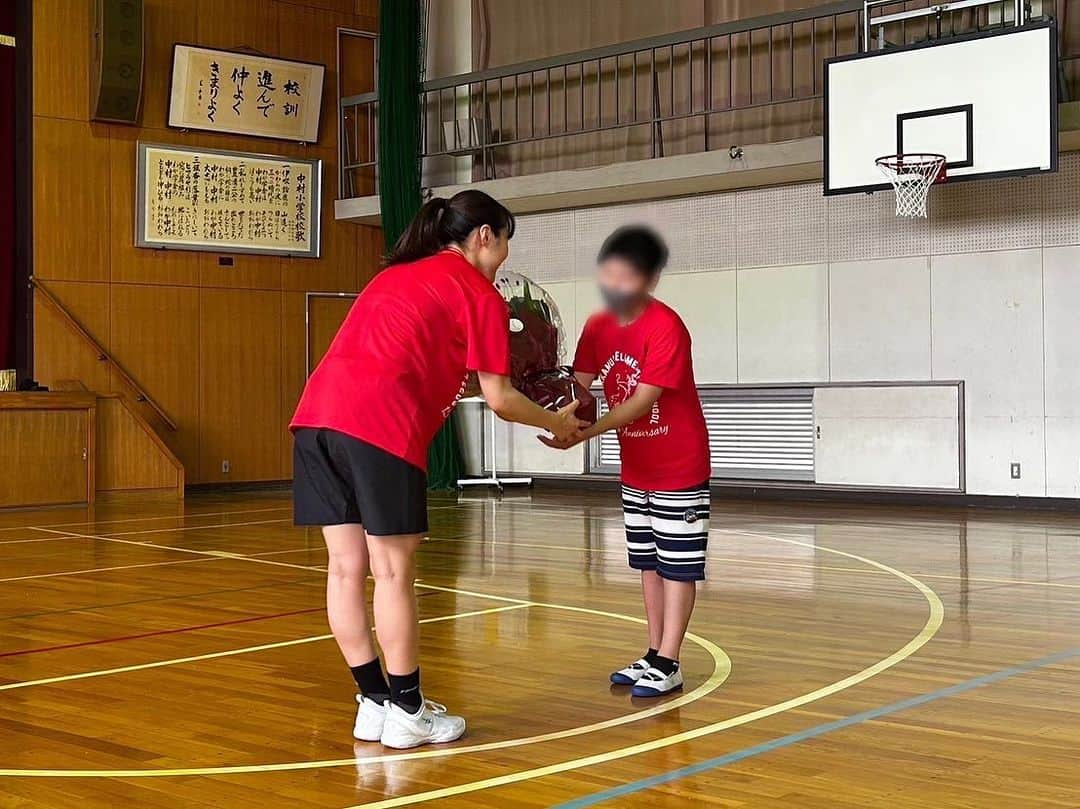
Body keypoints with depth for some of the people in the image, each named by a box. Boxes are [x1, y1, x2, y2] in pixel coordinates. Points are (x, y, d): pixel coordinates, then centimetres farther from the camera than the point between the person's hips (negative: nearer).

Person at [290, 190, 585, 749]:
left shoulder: (397, 273, 29)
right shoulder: (478, 292, 7)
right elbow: (500, 400, 5)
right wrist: (558, 423, 22)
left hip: (315, 413, 8)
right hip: (380, 427, -7)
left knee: (347, 568, 10)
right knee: (393, 572, 1)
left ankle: (374, 703, 20)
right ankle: (406, 713, 10)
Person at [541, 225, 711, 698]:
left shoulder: (666, 328, -23)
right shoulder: (598, 327, -2)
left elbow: (643, 400, -28)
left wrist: (586, 433, -38)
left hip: (679, 467, -7)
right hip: (636, 469, 7)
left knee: (677, 564, -2)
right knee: (648, 562, 13)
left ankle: (668, 665, 2)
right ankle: (653, 655, 21)